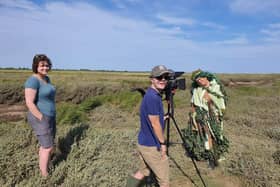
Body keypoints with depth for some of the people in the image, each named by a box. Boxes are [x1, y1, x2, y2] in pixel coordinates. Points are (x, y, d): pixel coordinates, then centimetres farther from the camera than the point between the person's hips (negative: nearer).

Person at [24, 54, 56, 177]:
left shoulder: (46, 78, 7)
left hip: (49, 117, 9)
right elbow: (29, 103, -26)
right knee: (48, 147, 1)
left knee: (46, 145, 20)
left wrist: (50, 117, 15)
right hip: (40, 119, -9)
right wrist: (42, 119, -21)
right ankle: (45, 175, 20)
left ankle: (42, 169, 38)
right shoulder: (33, 80, -22)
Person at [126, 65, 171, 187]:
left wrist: (162, 118, 18)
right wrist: (163, 143, -12)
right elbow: (155, 124, -21)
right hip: (152, 146, -9)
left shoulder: (152, 95, 7)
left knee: (142, 172, 24)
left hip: (144, 143, 9)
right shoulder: (153, 97, -23)